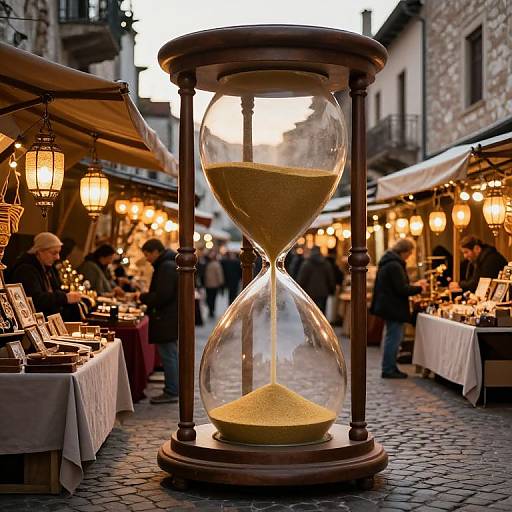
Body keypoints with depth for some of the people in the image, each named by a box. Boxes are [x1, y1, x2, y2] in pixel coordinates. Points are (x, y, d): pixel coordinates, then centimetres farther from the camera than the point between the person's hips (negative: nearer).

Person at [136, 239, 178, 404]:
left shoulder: (166, 267, -17)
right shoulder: (169, 264, 17)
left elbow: (162, 296, -23)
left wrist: (142, 297, -10)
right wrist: (145, 297, 14)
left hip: (166, 321, -11)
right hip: (170, 319, 11)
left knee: (168, 355, -6)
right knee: (171, 355, 14)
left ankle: (171, 392, -2)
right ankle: (172, 390, 21)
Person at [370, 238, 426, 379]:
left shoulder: (387, 262, 13)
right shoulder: (395, 265, -20)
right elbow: (402, 289, -22)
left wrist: (414, 285, 18)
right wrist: (419, 288, -6)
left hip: (388, 306, 11)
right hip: (394, 308, -11)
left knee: (393, 338, 17)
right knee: (393, 338, -3)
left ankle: (390, 368, 23)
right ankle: (388, 370, 3)